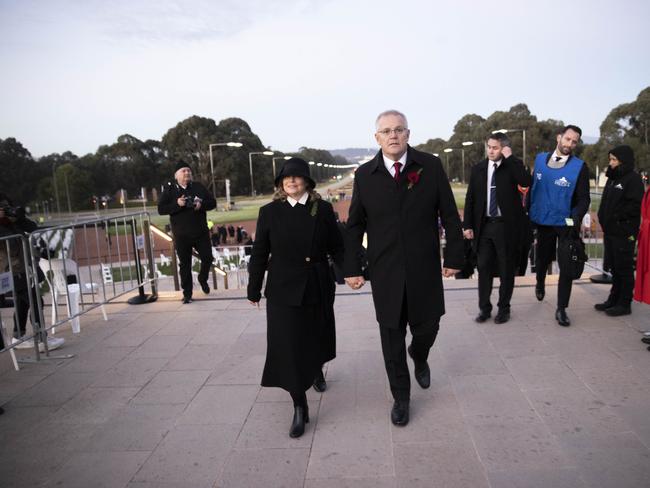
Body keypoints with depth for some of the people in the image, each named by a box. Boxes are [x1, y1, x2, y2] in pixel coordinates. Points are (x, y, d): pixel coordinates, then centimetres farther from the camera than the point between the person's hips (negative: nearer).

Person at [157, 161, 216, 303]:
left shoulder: (198, 187, 5)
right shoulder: (170, 189, -1)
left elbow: (212, 202, 4)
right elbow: (161, 209, -7)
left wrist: (202, 205, -17)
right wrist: (177, 204, -22)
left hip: (201, 232, 2)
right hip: (181, 235, -2)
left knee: (207, 258, 7)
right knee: (185, 264, 5)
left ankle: (203, 279, 36)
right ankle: (187, 293, 15)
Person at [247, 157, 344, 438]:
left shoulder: (323, 209, -1)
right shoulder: (270, 212, -3)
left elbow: (336, 247, 3)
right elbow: (259, 253, 1)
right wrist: (254, 289, 4)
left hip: (318, 288, 2)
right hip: (283, 291, -2)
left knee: (318, 337, 19)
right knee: (288, 347, -3)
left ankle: (317, 371, 52)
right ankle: (300, 407, 9)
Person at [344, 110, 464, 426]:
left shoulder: (431, 166, -3)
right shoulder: (364, 175, -2)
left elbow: (449, 215, 0)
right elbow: (355, 225, 3)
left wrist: (454, 257, -2)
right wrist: (352, 267, 0)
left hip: (424, 269, 0)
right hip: (384, 271, 0)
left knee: (427, 327, 11)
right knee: (391, 339, 10)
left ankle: (419, 358, 48)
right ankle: (400, 398, 31)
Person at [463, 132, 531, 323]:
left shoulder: (512, 166, -2)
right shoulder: (478, 168, 5)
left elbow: (526, 182, -23)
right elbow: (470, 198, 7)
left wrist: (510, 157, -18)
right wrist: (467, 225, 2)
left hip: (506, 225, -2)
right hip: (484, 225, 3)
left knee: (506, 269, 8)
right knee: (483, 268, 7)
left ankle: (504, 308, 22)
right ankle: (484, 308, 20)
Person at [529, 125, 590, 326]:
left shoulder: (580, 167, -9)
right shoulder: (540, 159, 1)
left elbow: (584, 199, -9)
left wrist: (575, 220, -24)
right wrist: (529, 213, 5)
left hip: (566, 224, -3)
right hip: (542, 221, 3)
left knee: (566, 267, 0)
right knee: (542, 260, 18)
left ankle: (561, 309, 11)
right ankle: (540, 284, 49)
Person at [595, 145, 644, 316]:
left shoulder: (633, 179, -10)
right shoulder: (613, 178, 17)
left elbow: (635, 206, -18)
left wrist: (617, 217, -12)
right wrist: (604, 225, 12)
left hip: (624, 233, -8)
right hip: (610, 231, 8)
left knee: (624, 268, -1)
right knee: (614, 268, 15)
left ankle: (624, 303, 7)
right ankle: (613, 300, 25)